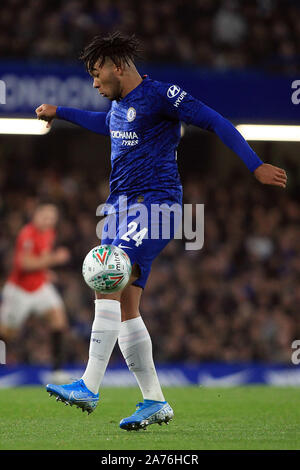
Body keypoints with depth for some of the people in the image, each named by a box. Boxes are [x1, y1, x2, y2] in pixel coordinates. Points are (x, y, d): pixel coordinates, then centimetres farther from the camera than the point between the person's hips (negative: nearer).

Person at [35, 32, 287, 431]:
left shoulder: (159, 95, -7)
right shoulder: (118, 105, 18)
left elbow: (215, 122, -9)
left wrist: (255, 165, -15)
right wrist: (59, 112, 49)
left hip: (156, 203, -9)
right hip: (121, 205, 9)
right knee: (125, 308, 0)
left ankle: (89, 388, -30)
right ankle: (155, 402, 5)